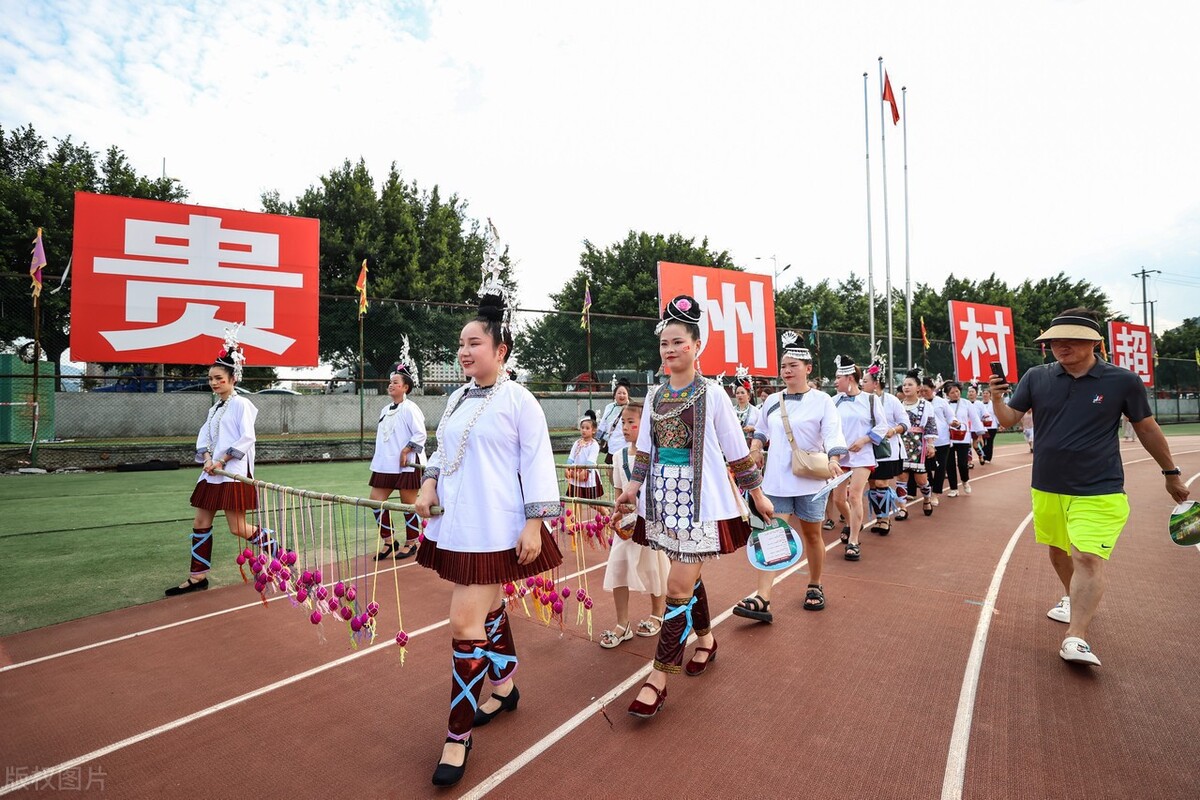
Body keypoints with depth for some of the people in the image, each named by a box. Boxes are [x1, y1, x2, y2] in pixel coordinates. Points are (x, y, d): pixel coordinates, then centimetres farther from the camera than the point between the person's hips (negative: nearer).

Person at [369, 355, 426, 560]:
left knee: (408, 504, 3)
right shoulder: (385, 410, 15)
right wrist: (379, 458, 14)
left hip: (406, 465, -8)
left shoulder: (409, 408, -10)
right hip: (385, 465, 8)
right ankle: (389, 541, 19)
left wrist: (404, 452, -19)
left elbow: (420, 435, -15)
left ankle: (411, 544, 19)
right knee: (376, 500, 4)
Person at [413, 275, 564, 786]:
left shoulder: (517, 399, -10)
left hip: (493, 529, -7)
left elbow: (537, 464, -11)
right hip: (455, 524, 7)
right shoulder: (458, 398, 11)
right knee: (488, 609, 20)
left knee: (466, 622, -5)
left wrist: (534, 525, -14)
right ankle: (505, 687, 42)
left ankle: (458, 735, 12)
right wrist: (429, 483, 1)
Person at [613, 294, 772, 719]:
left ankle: (659, 678, 5)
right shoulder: (655, 397, 8)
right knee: (689, 579, 17)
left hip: (700, 501, -5)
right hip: (665, 498, 5)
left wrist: (758, 495, 3)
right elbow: (645, 450, 13)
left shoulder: (711, 394, -6)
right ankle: (706, 639, 41)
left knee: (679, 589, -5)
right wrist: (632, 488, 3)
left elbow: (736, 450, -2)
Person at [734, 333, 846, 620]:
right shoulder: (772, 401, 8)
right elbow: (761, 431, 22)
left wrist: (834, 459, -33)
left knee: (812, 534, 13)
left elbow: (833, 434, -15)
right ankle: (762, 599, -8)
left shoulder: (821, 400, -5)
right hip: (776, 480, 3)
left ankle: (815, 586, 36)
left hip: (810, 480, -2)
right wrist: (755, 448, 5)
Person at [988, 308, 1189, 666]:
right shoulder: (1037, 378, -3)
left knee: (1089, 557, -15)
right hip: (1047, 488, 4)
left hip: (1098, 491, -3)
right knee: (1057, 550, 19)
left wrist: (1171, 473, 14)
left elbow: (1147, 429, 6)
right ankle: (1073, 599, 45)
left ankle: (1076, 638, -13)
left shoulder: (1123, 381, -6)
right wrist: (997, 398, -22)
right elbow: (1009, 420, -1)